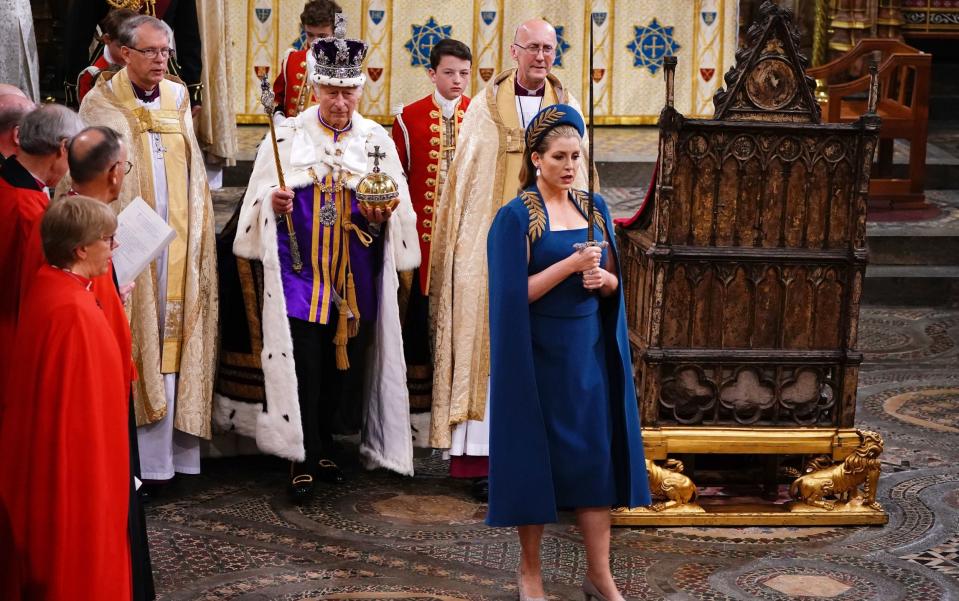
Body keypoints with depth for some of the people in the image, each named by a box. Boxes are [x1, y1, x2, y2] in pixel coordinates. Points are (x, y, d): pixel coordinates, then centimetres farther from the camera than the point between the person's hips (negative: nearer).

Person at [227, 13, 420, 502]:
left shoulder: (377, 140, 6)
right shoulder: (287, 135, 2)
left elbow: (398, 209, 6)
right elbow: (260, 197, 4)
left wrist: (381, 215, -15)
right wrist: (273, 203, -17)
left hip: (355, 275, 2)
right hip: (299, 270, -2)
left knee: (344, 362, 7)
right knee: (304, 365, -6)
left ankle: (323, 446, 25)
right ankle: (303, 461, 4)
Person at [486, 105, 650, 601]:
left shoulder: (594, 207, 7)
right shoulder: (515, 216, -9)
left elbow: (614, 282, 11)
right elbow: (513, 293, -15)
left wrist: (603, 277, -12)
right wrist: (571, 264, -23)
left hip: (588, 348, 5)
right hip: (539, 352, -5)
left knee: (595, 454, 3)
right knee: (536, 456, 3)